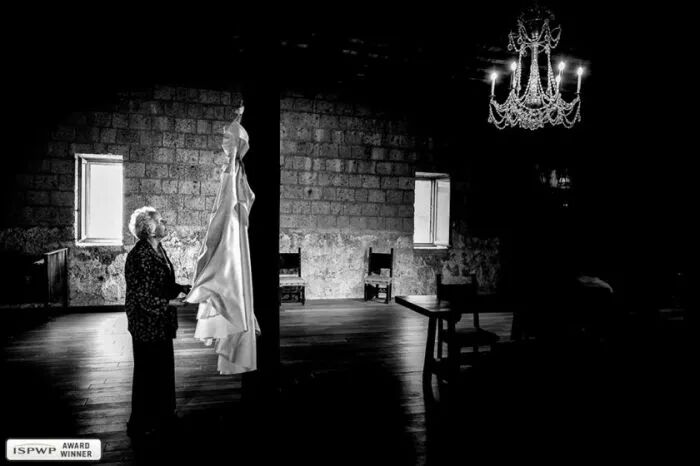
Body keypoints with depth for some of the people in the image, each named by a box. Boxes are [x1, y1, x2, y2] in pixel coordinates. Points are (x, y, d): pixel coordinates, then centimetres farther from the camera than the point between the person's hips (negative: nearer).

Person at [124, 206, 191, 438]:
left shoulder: (158, 250, 9)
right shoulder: (140, 254, -20)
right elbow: (142, 295, -22)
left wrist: (182, 288, 3)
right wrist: (168, 304, -22)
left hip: (161, 324, 9)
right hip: (146, 325, -9)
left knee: (163, 368, 19)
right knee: (147, 372, 5)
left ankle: (161, 414, 36)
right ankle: (141, 424, 23)